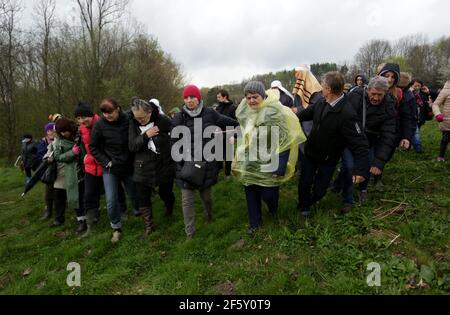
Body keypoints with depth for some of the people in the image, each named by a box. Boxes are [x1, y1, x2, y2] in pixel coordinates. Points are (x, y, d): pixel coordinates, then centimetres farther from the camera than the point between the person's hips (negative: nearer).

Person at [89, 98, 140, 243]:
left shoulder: (129, 120, -14)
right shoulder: (100, 124, -11)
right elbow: (93, 147, 0)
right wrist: (106, 162, -7)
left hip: (129, 166, 0)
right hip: (110, 168, 0)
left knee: (134, 195, 13)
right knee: (111, 200, -2)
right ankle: (116, 228, 18)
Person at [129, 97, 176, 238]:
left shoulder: (163, 121, -14)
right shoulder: (133, 124, -5)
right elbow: (131, 146, -7)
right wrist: (145, 136, -22)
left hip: (165, 165, -2)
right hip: (143, 168, 2)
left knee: (165, 192, 18)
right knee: (143, 199, 8)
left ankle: (169, 207, 55)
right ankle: (148, 226, 31)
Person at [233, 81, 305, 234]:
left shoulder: (274, 112, -17)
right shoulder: (245, 112, 2)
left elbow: (284, 140, -17)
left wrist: (279, 166, -21)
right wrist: (239, 159, 19)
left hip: (268, 164, -5)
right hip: (249, 163, 5)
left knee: (268, 194, 4)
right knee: (251, 193, 11)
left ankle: (274, 212, 39)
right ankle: (255, 221, 32)